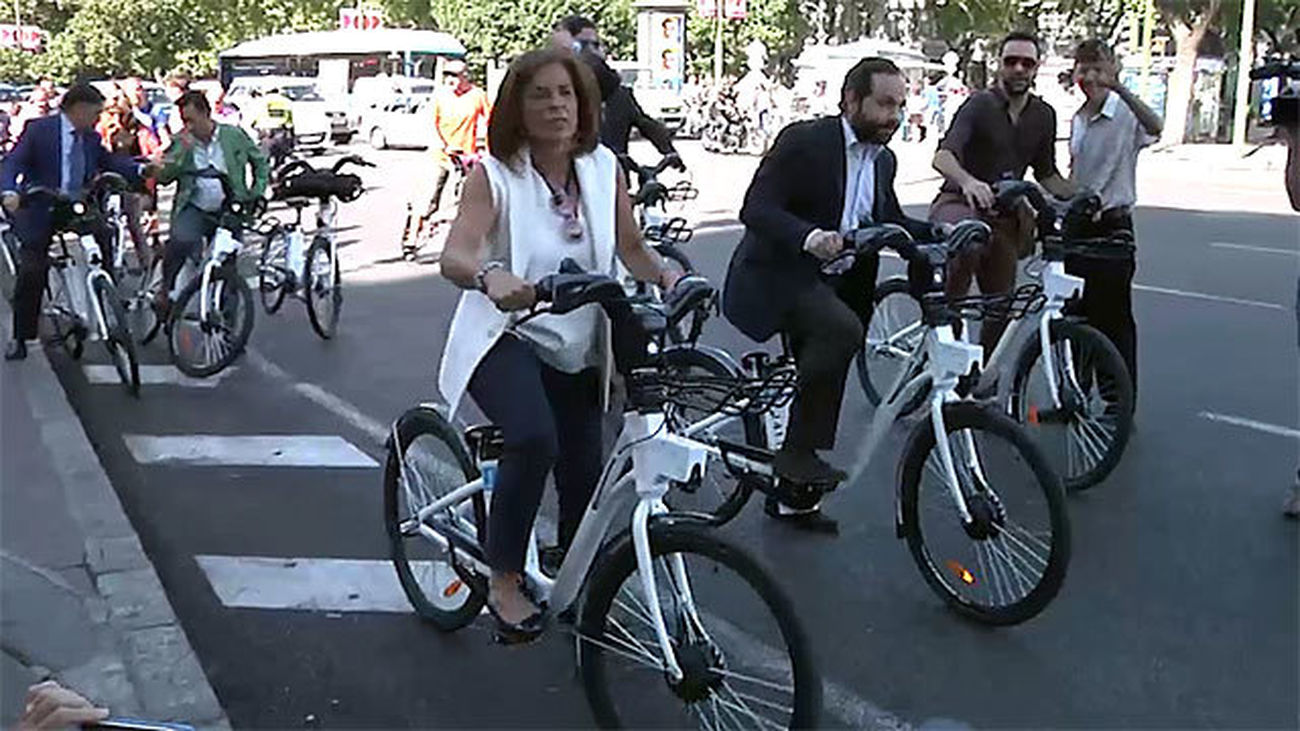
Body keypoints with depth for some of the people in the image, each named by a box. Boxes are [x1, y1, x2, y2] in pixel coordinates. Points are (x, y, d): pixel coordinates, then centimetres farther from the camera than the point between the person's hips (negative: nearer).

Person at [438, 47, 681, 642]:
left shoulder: (602, 167, 0)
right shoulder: (494, 173, -12)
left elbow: (631, 248, 8)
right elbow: (454, 257, -26)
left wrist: (666, 277, -14)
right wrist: (491, 276, -49)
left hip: (577, 350, 5)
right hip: (507, 337, -5)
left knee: (584, 476, 5)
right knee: (534, 438, -32)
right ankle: (504, 581, -14)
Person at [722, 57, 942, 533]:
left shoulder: (883, 160, 9)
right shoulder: (803, 141, -15)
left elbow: (891, 223, 18)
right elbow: (755, 209, -22)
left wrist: (941, 234, -1)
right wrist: (809, 237, -40)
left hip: (829, 283, 8)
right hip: (774, 277, -8)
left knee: (821, 376, 12)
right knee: (841, 329, -33)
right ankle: (797, 453, -23)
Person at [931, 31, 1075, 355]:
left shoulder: (1043, 115, 7)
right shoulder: (980, 104, -11)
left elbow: (1046, 173, 18)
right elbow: (943, 155, -27)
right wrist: (968, 181, -49)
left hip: (1004, 215, 6)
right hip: (959, 203, -6)